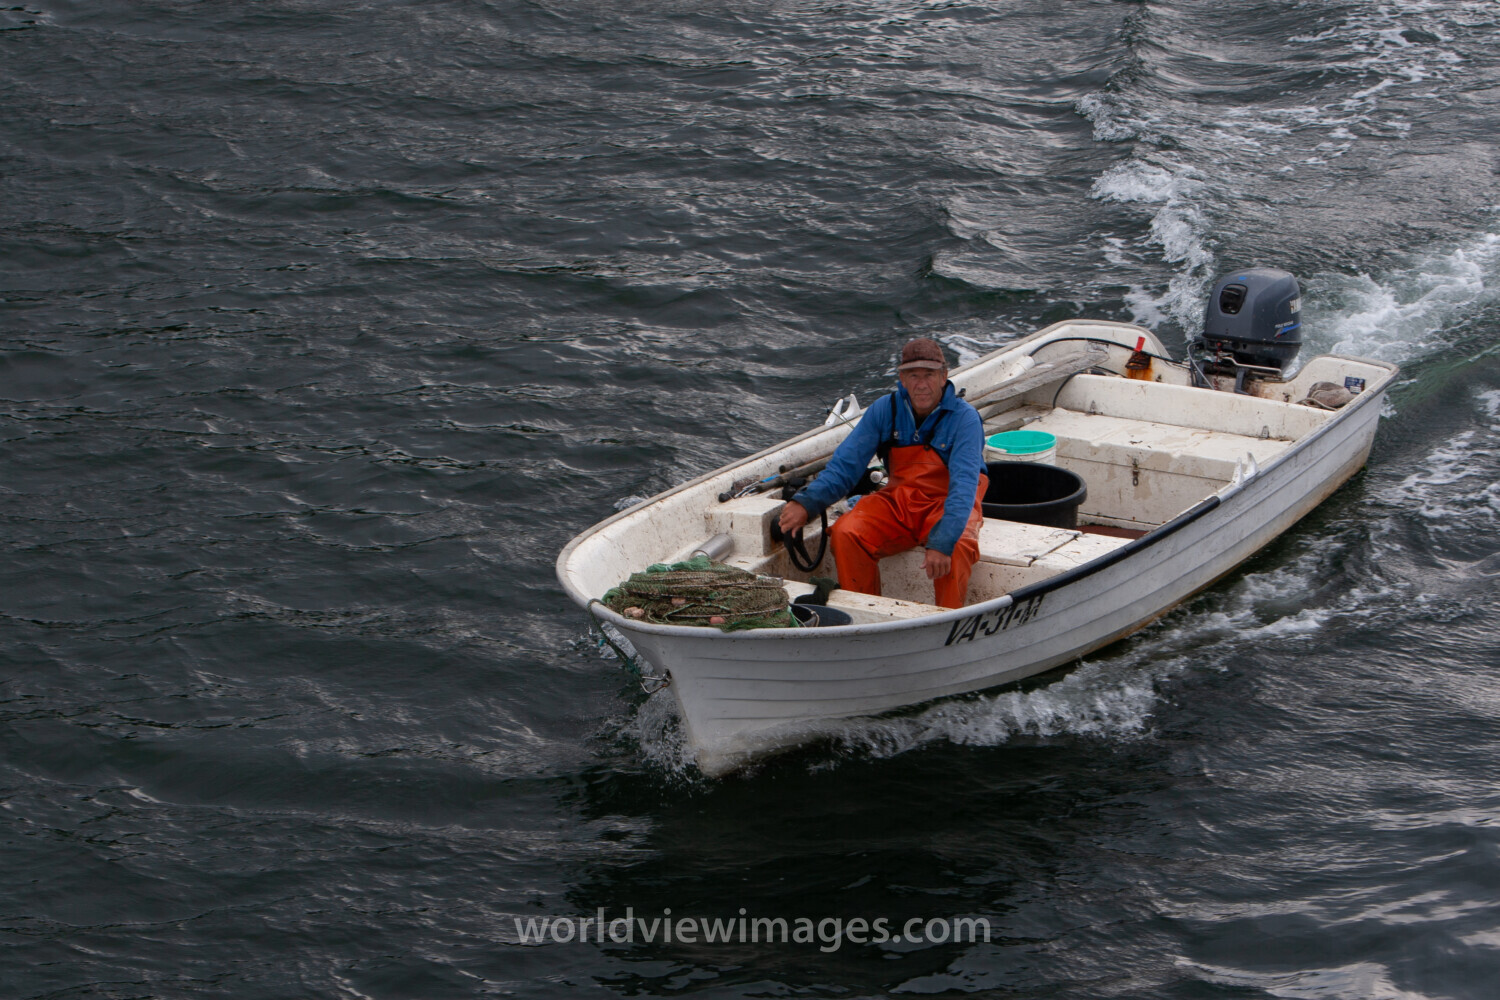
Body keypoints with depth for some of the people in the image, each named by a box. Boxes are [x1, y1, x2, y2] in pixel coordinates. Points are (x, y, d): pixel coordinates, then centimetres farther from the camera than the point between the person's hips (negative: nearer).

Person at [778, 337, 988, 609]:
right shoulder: (884, 409, -2)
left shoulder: (964, 418, -15)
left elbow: (964, 484, -27)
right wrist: (806, 503, -20)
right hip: (898, 504, 4)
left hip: (947, 505, -4)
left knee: (955, 548, -37)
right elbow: (845, 463, -3)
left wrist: (943, 541, -42)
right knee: (845, 534, -22)